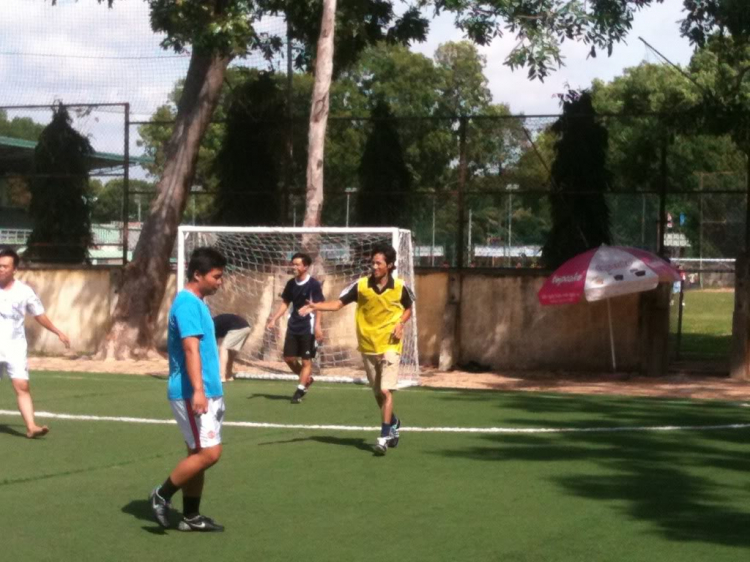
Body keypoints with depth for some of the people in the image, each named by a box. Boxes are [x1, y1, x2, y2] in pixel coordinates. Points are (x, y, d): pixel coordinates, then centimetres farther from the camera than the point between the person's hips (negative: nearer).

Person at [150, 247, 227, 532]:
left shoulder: (197, 303, 16)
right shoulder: (187, 303, -15)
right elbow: (191, 349, -25)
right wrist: (197, 390, -32)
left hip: (206, 394, 10)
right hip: (191, 393, -10)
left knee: (199, 454, 11)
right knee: (209, 452, -11)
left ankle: (191, 517, 16)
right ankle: (162, 495, 2)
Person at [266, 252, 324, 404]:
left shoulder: (313, 284, -12)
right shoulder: (291, 283, 6)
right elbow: (285, 303, 14)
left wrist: (317, 326, -24)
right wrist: (274, 319, 5)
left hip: (308, 328, -6)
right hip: (293, 327, 7)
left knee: (306, 360, 0)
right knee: (288, 358, 8)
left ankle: (300, 390, 8)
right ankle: (307, 379, 29)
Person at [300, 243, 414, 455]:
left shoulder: (400, 287, -8)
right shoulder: (361, 285, -8)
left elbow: (408, 309, 9)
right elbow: (338, 303, -9)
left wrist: (400, 323, -10)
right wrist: (316, 306, -25)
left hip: (390, 346, -3)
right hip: (368, 347, 3)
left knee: (386, 391, -15)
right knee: (378, 393, 14)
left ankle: (384, 437, -11)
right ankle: (393, 423, 40)